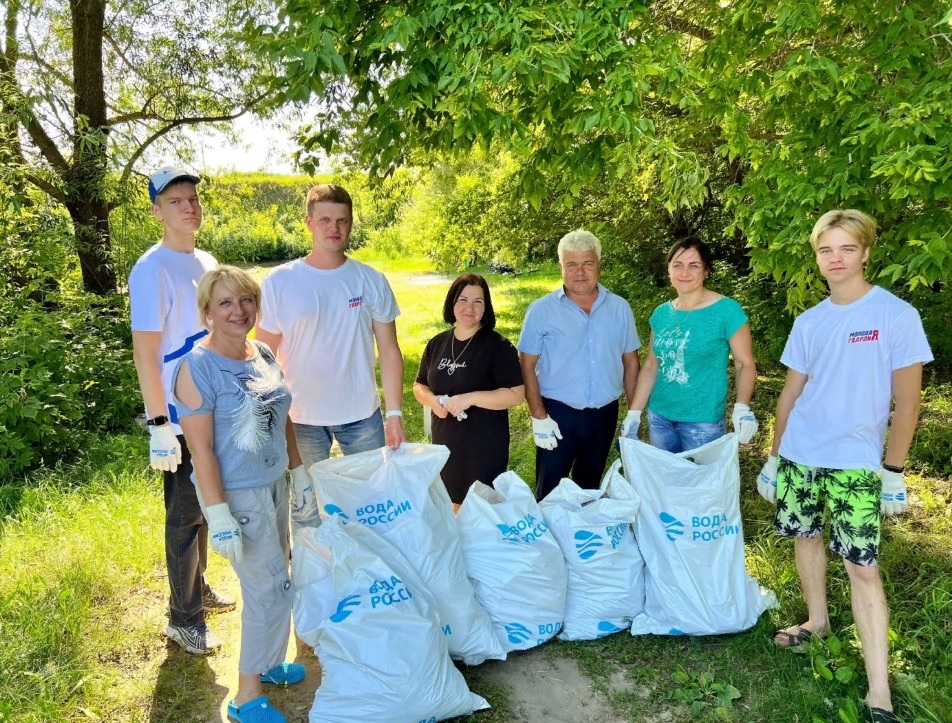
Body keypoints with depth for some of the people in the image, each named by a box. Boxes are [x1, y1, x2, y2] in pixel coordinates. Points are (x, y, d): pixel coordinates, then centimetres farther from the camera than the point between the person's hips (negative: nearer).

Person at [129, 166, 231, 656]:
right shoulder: (152, 270, -15)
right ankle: (183, 619, 21)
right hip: (181, 418, -7)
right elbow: (145, 353, -17)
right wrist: (159, 425, -19)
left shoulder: (206, 262, 8)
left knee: (205, 506, 20)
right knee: (185, 515, 5)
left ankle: (198, 588, 38)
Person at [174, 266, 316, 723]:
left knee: (270, 581, 18)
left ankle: (266, 662, 40)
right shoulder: (198, 367, -17)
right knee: (273, 587, 0)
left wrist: (299, 472, 14)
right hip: (236, 493, -7)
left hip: (274, 484, 7)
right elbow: (200, 448, -19)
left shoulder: (264, 356, 3)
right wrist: (218, 515, -20)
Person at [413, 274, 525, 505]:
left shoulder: (498, 346, -12)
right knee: (454, 503, 20)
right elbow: (419, 385, 13)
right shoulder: (437, 343, 4)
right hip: (445, 441, 5)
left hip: (485, 444, -5)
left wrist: (470, 398, -25)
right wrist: (431, 400, -10)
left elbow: (516, 394, -17)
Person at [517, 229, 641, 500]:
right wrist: (539, 417, -12)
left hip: (604, 414, 3)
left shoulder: (620, 308, 1)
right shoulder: (542, 310, -8)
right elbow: (527, 366, -7)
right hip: (558, 413, -3)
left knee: (589, 489, 20)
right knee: (549, 493, 7)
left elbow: (630, 362, 7)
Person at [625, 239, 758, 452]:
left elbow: (745, 364, -8)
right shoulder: (661, 313, 4)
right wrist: (634, 413, 6)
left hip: (702, 421, -4)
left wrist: (742, 408, -23)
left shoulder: (727, 311, -9)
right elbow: (651, 366, 9)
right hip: (659, 417, 5)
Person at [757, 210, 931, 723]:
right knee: (805, 537, 15)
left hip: (855, 464, -5)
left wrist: (893, 471, -7)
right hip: (798, 456, 5)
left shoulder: (896, 315, -9)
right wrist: (773, 456, 12)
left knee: (862, 567, -5)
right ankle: (817, 621, 38)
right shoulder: (808, 321, 5)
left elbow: (907, 401, -7)